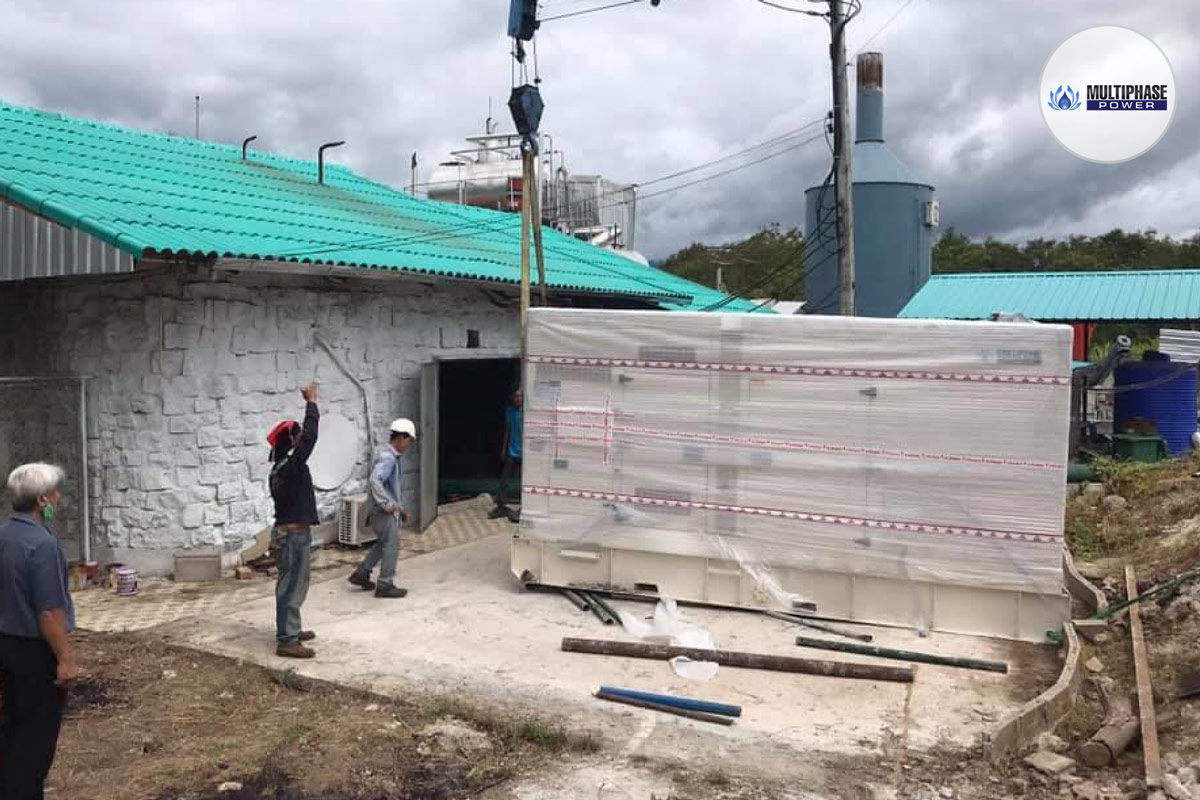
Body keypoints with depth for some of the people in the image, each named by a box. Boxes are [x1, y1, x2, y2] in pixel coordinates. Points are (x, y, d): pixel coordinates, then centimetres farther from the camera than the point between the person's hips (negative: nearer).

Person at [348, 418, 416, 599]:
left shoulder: (394, 458, 15)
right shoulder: (387, 457, -18)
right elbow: (375, 480, -32)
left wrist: (401, 508, 23)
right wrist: (387, 505, -28)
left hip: (389, 510, 10)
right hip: (383, 511, -10)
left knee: (383, 543, 21)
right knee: (391, 545, -3)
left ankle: (361, 574, 28)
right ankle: (385, 585, 5)